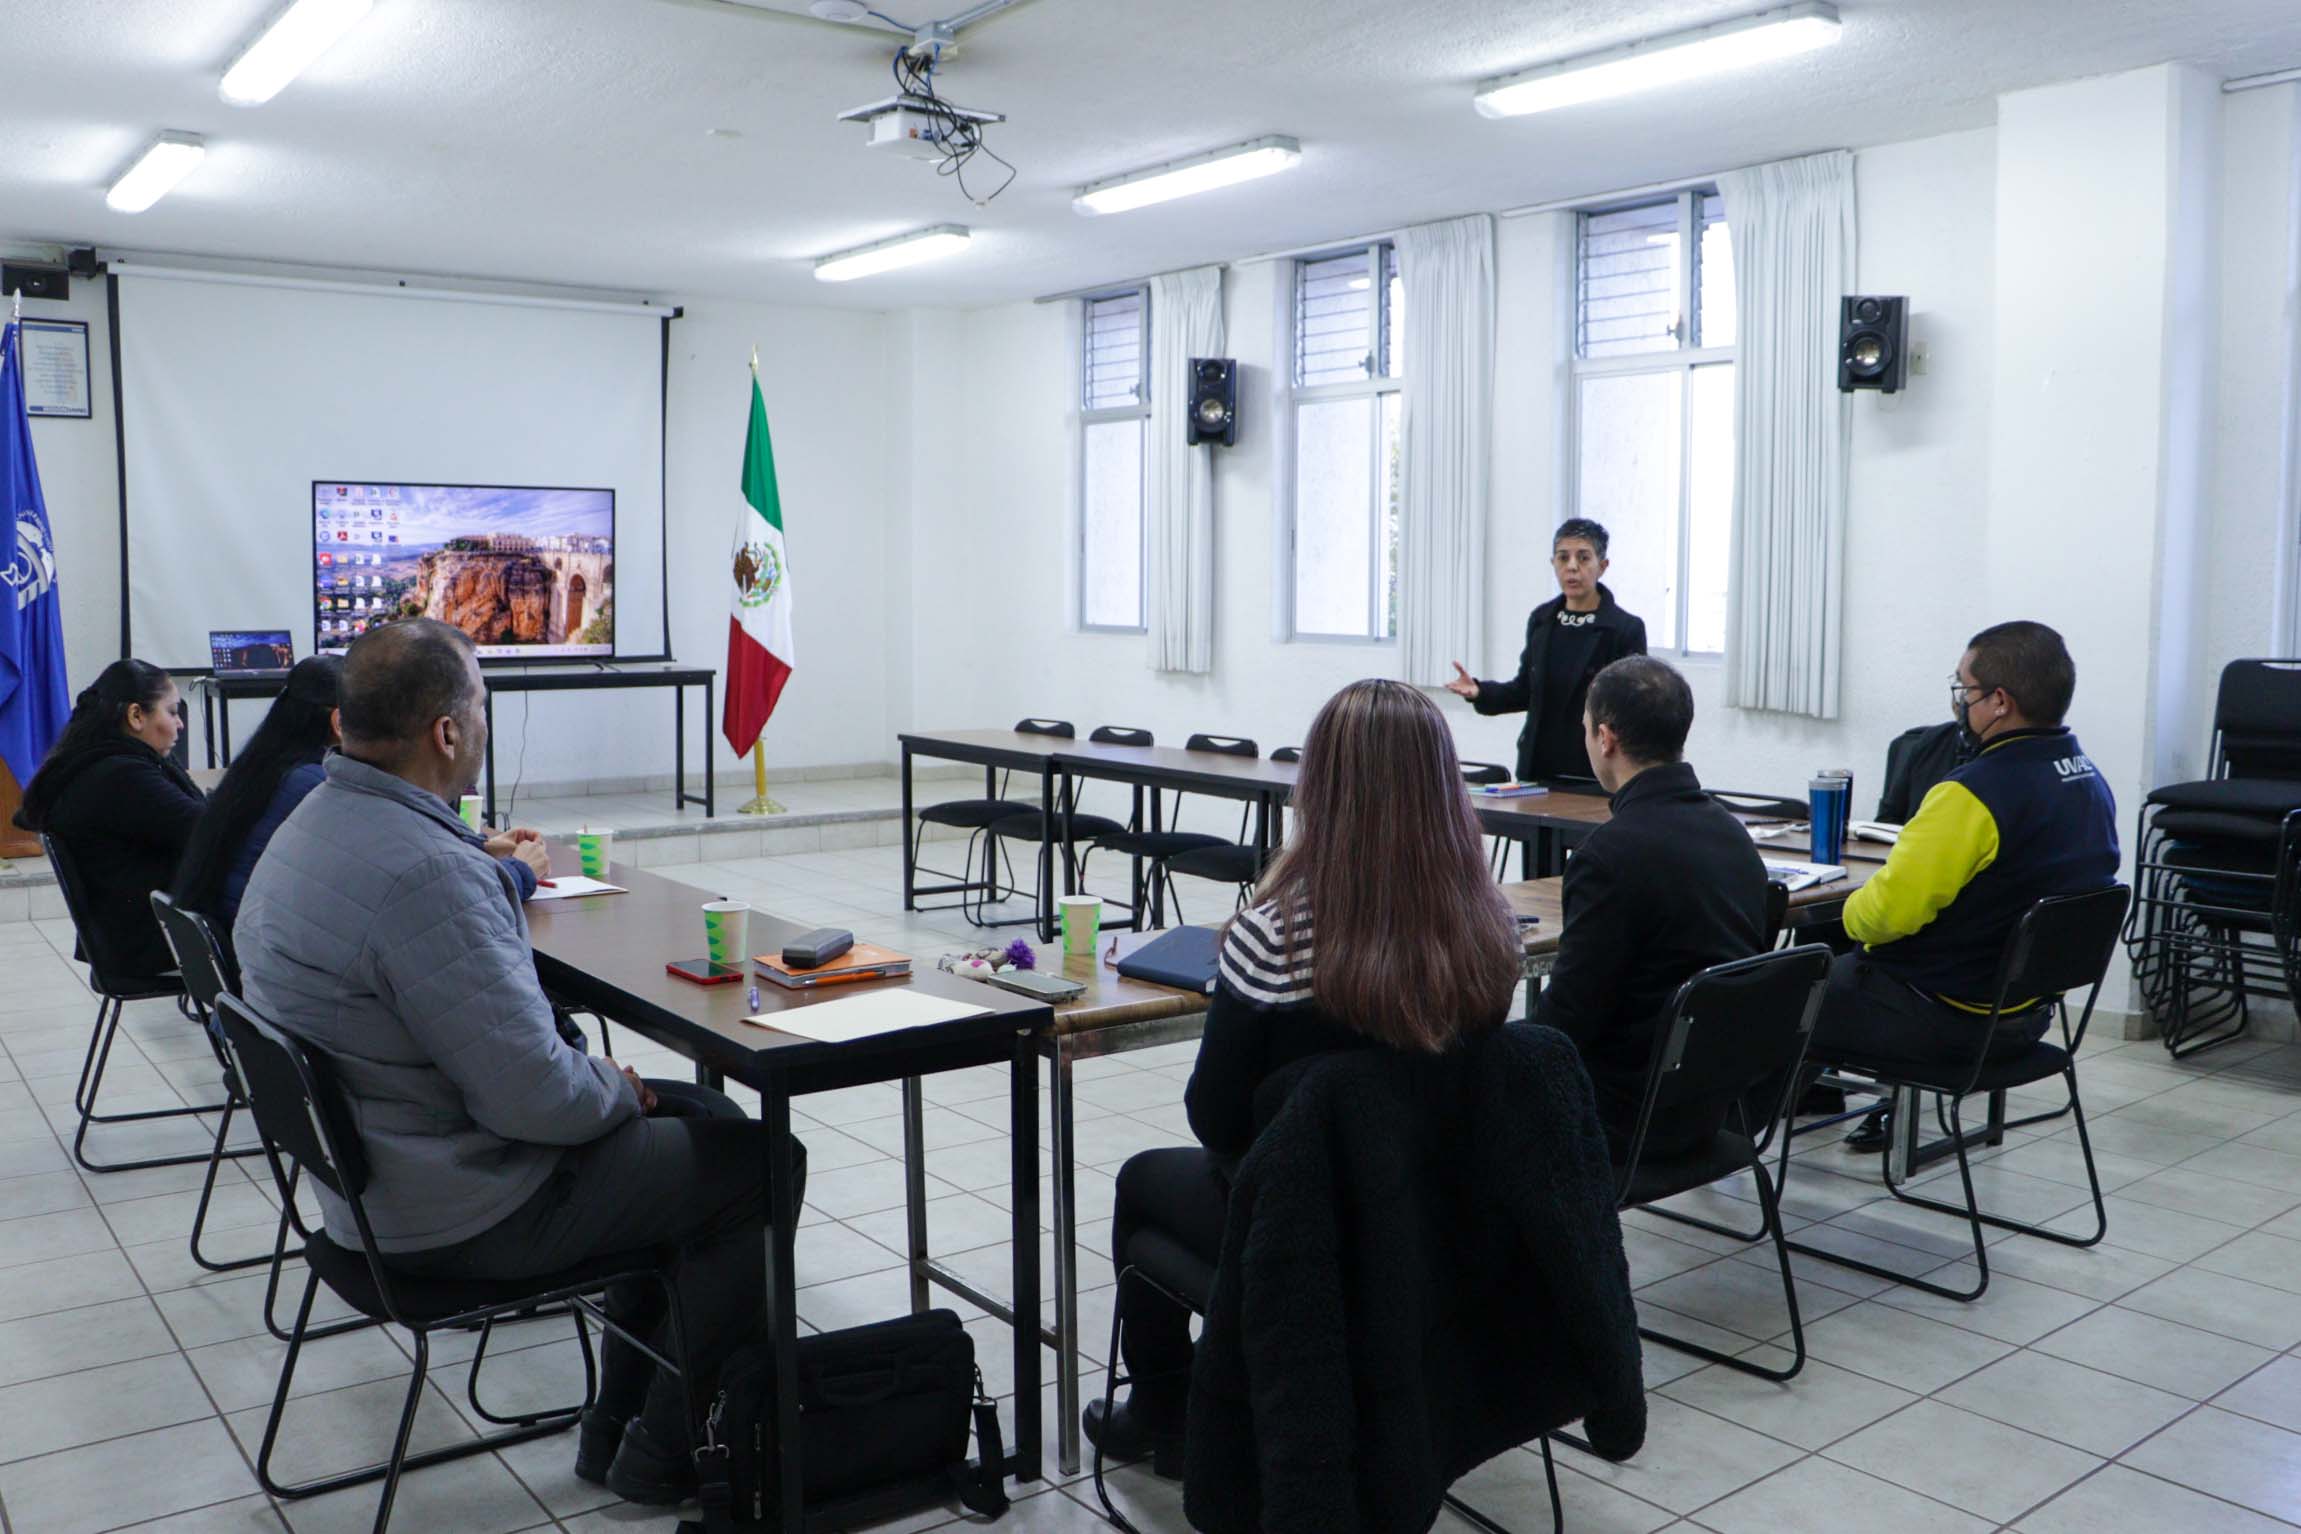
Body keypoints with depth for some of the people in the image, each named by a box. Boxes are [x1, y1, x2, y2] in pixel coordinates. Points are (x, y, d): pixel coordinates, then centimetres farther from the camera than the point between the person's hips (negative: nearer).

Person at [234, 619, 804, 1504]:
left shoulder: (311, 826, 3)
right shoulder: (425, 873, -31)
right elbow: (534, 1094, -29)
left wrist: (498, 868, 25)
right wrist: (619, 1089, -10)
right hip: (468, 1216, -11)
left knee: (699, 1121, 20)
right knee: (760, 1165, 0)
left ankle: (619, 1422, 26)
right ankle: (662, 1453, 13)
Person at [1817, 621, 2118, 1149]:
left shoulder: (1972, 795, -27)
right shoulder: (2091, 782, 2)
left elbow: (1887, 913, -27)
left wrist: (1851, 912, -5)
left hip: (1948, 1018, -9)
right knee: (1838, 965, 29)